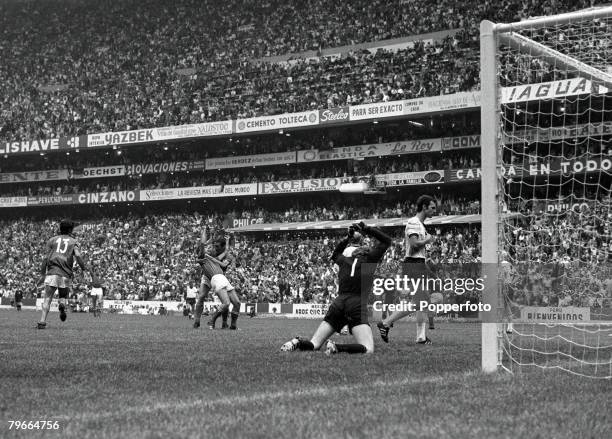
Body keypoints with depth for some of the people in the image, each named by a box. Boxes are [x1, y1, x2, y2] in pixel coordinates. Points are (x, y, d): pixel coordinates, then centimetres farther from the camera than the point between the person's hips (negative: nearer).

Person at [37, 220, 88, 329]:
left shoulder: (52, 240, 16)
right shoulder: (72, 241, 14)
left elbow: (45, 258, 8)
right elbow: (77, 255, -5)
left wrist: (42, 275, 11)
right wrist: (83, 267, 9)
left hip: (52, 272, 0)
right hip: (66, 274, 0)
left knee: (47, 299, -1)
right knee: (63, 296, 19)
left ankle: (42, 321, -17)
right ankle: (62, 305, -16)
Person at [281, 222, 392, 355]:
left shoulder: (342, 259, 12)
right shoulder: (369, 257, 2)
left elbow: (336, 254, 39)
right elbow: (386, 240, 16)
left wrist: (348, 237, 33)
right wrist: (367, 229, 19)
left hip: (338, 302, 5)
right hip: (357, 304, -5)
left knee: (314, 344, 11)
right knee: (368, 349, -12)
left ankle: (297, 343, -20)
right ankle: (336, 347, -31)